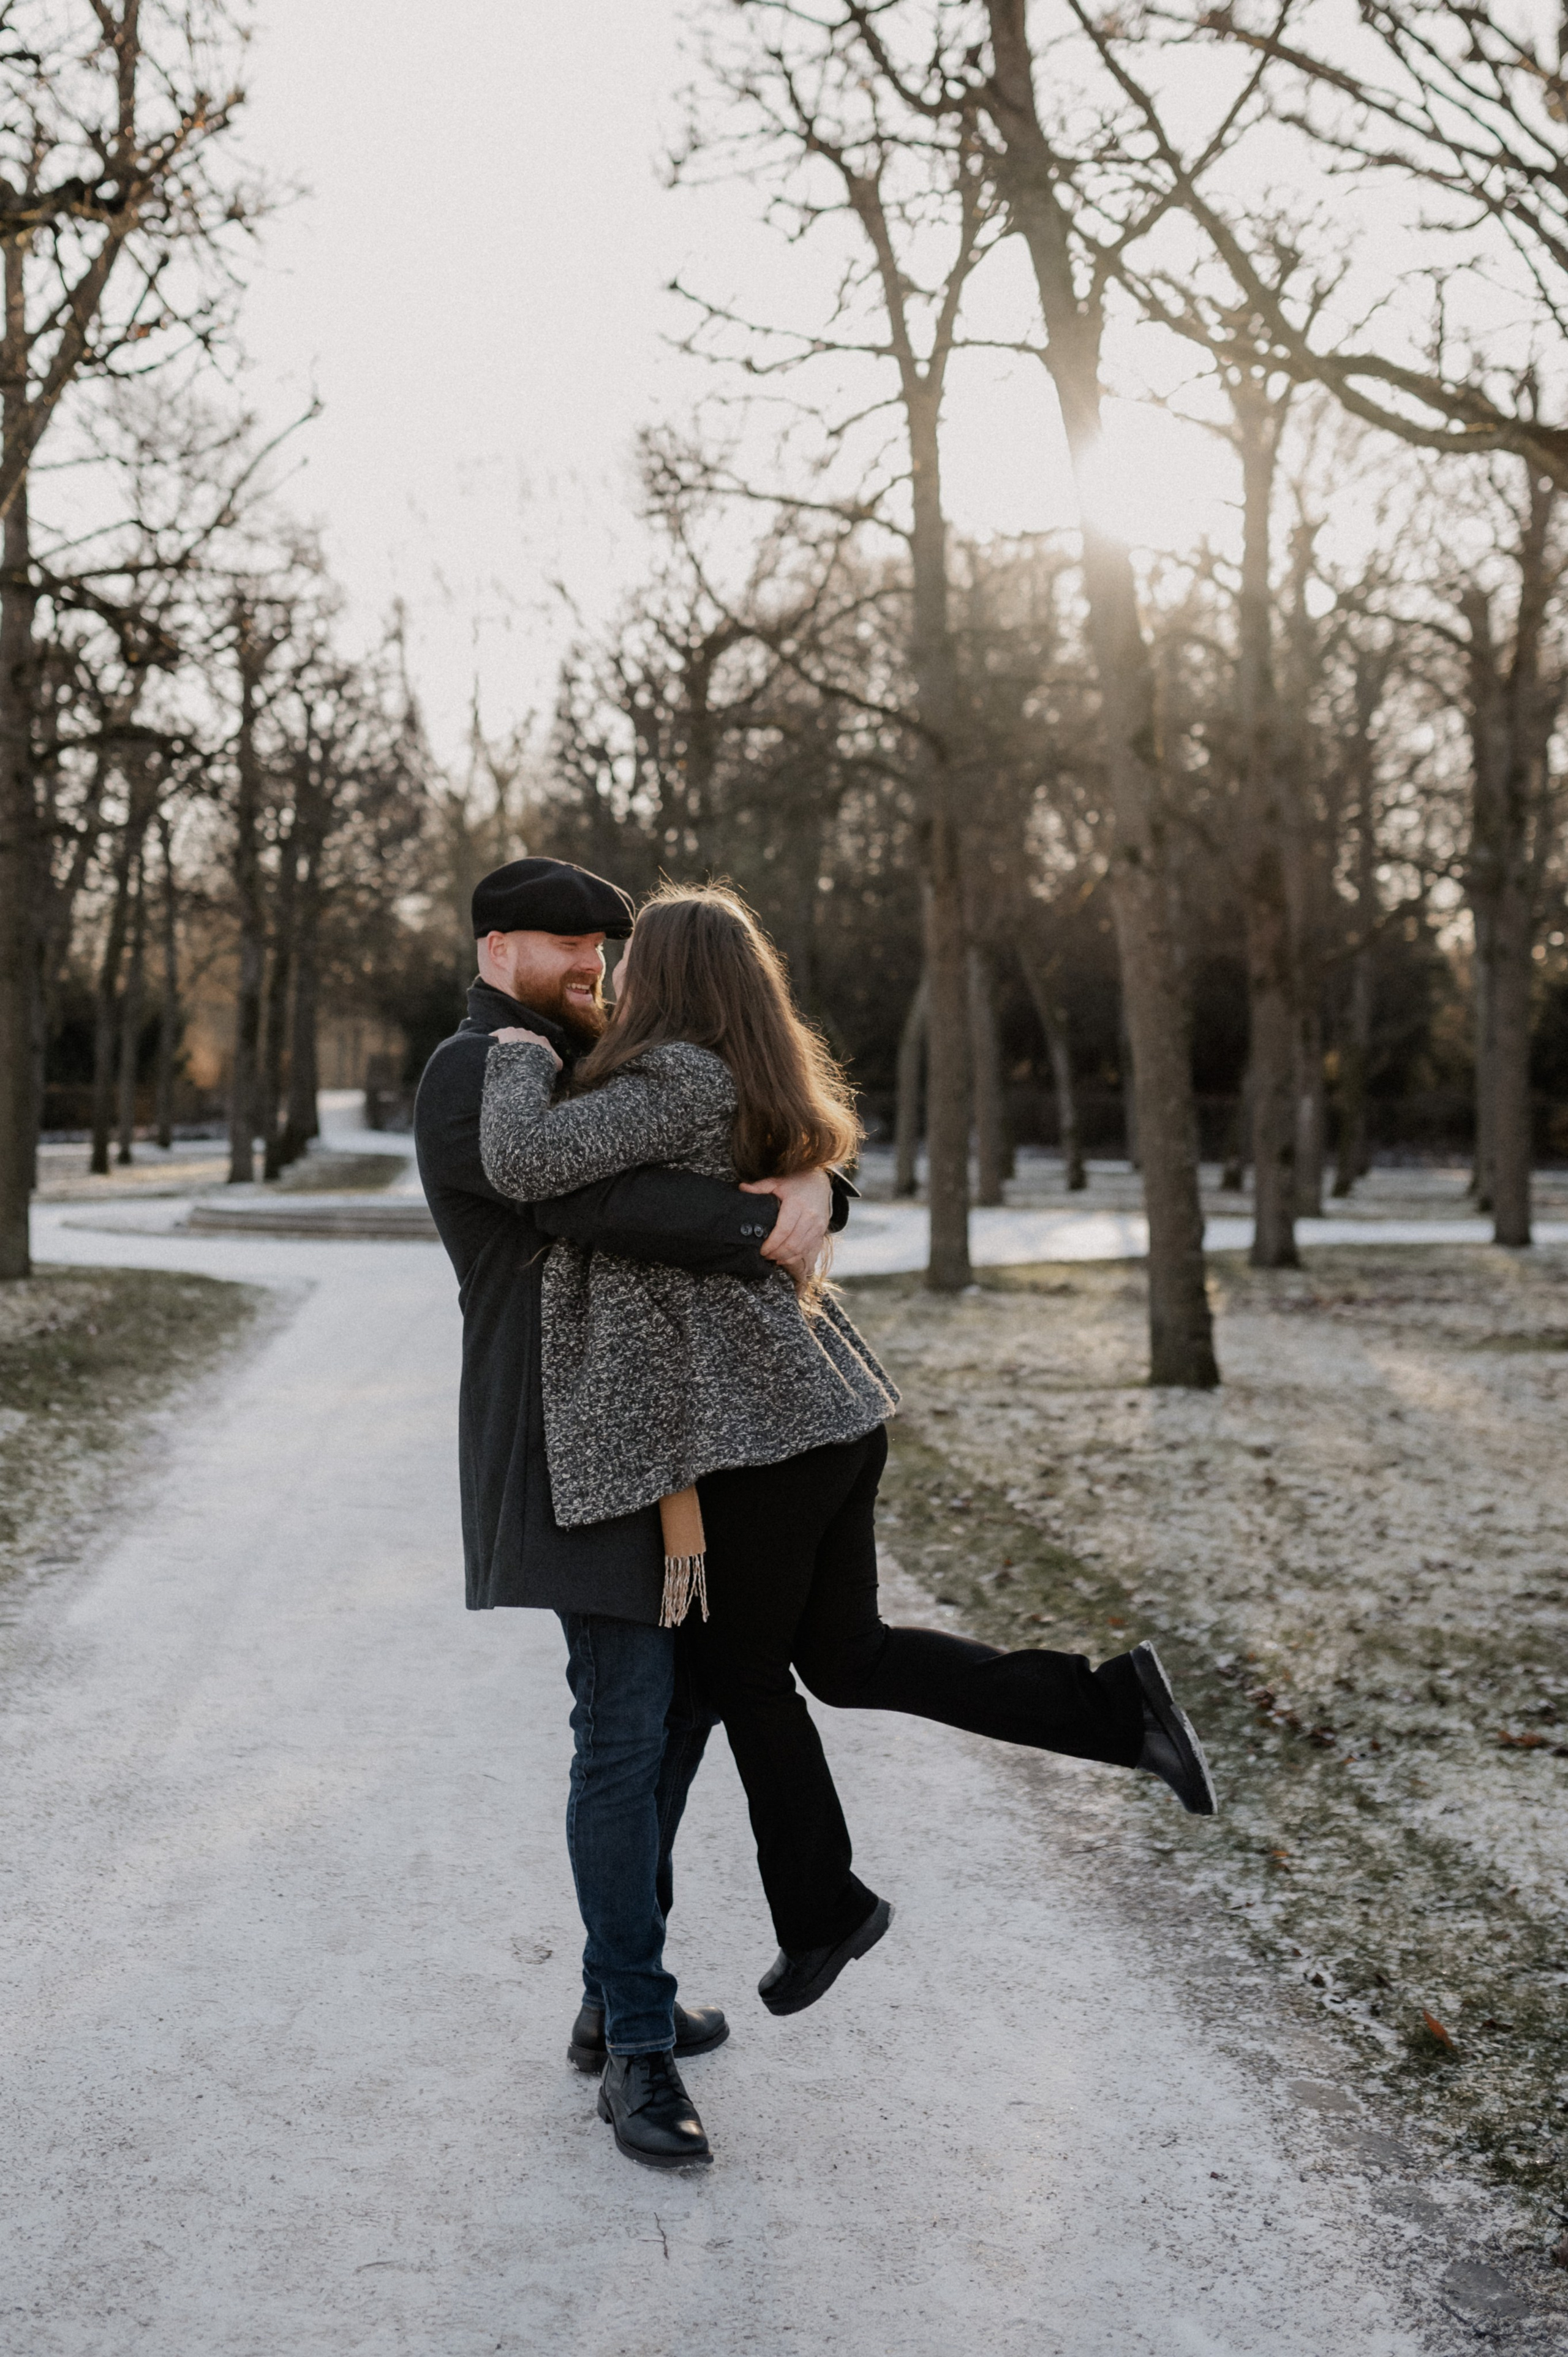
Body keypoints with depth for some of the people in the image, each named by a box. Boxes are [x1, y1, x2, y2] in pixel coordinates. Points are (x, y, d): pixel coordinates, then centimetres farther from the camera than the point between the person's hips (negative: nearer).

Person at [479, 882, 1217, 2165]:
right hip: (829, 1408, 9)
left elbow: (521, 1162, -27)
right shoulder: (769, 1085, 11)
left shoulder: (681, 1083, -17)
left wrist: (519, 1052, -8)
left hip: (755, 1433, -9)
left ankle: (821, 1910, 28)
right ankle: (1114, 1707, 9)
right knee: (846, 1658, 18)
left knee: (741, 1671, 12)